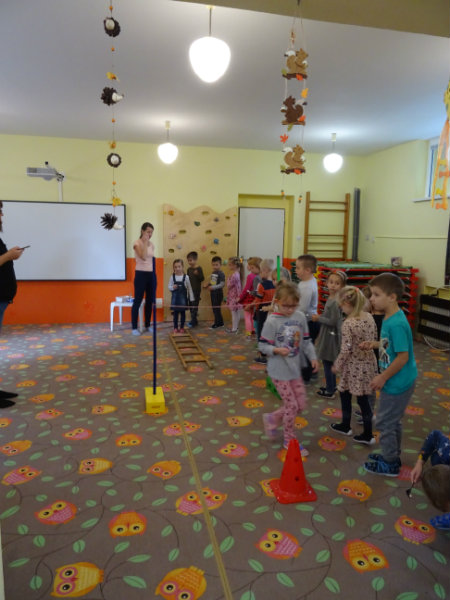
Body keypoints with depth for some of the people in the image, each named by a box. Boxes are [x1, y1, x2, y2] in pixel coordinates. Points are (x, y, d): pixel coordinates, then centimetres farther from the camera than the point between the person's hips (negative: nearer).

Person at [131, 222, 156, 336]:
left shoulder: (151, 244, 11)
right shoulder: (137, 243, -9)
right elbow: (143, 257, -24)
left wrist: (154, 274, 15)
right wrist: (145, 242, -20)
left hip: (151, 275, 7)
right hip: (141, 274, -7)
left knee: (150, 301, 10)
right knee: (138, 301, -2)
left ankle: (147, 325, 22)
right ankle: (134, 327, 5)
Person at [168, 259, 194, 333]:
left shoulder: (186, 277, -6)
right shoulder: (172, 277, -3)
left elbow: (189, 288, 0)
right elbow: (169, 286, 4)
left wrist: (191, 298, 1)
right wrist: (173, 287, -20)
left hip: (183, 297, -1)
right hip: (175, 297, 1)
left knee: (183, 313, 8)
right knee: (175, 313, 7)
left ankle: (182, 327, 19)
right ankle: (175, 327, 17)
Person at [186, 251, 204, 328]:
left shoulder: (199, 268, -9)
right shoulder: (189, 269, 9)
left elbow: (202, 278, -13)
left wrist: (197, 274, -29)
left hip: (196, 290, -7)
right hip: (190, 290, 7)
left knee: (195, 305, -6)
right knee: (191, 305, 11)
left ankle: (193, 321, -4)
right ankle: (194, 320, 21)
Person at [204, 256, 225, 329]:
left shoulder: (221, 274, -15)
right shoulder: (213, 273, 10)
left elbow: (222, 284, -21)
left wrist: (213, 287, -28)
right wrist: (207, 284, 0)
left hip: (218, 293, -9)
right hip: (213, 293, 9)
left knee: (216, 308, -3)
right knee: (214, 308, 15)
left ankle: (217, 324, 8)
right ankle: (220, 322, 27)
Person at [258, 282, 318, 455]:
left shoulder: (300, 317, -2)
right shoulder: (272, 321, -17)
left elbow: (306, 340, 9)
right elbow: (262, 345, -13)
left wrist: (313, 357, 0)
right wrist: (277, 350, -29)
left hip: (295, 368, 6)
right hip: (279, 370, -6)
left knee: (301, 404, 12)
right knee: (292, 405, 1)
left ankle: (272, 418, 35)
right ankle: (289, 440, 24)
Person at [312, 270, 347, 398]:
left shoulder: (335, 302, -23)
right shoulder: (331, 298, 6)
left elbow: (333, 321, -22)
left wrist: (318, 318, -13)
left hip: (331, 336, -9)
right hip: (328, 334, 9)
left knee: (327, 363, 1)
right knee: (329, 363, 20)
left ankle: (330, 391, 13)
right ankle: (331, 386, 35)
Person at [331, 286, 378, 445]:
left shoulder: (348, 323, -22)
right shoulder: (369, 317, -1)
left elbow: (345, 350, -20)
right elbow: (374, 339, 8)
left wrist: (336, 366, -7)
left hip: (354, 367, -6)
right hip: (368, 363, 7)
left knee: (345, 395, 16)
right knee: (362, 399, 15)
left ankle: (346, 426, 34)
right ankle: (367, 434, 22)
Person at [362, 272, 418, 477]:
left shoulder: (397, 324, -27)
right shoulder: (389, 318, 1)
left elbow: (403, 357, -25)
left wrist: (382, 377, -18)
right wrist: (376, 344, 2)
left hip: (397, 383, -9)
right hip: (397, 381, 9)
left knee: (385, 423, 6)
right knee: (393, 421, 23)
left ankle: (389, 464, 24)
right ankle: (392, 456, 40)